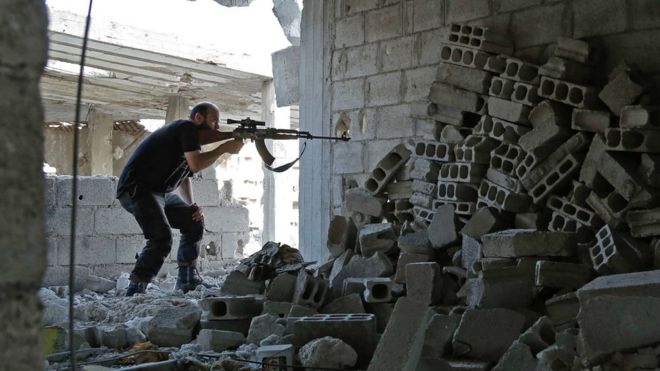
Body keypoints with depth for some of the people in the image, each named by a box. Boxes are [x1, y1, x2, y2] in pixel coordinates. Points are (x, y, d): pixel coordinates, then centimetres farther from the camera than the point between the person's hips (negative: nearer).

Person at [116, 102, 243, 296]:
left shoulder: (190, 135, 16)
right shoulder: (186, 128, -12)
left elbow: (185, 177, 22)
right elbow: (196, 165, -24)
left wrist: (192, 205, 7)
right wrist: (224, 148, -15)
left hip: (159, 192, 11)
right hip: (136, 190, -11)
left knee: (195, 223, 13)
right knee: (162, 238, -25)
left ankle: (188, 281, 17)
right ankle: (135, 291, -19)